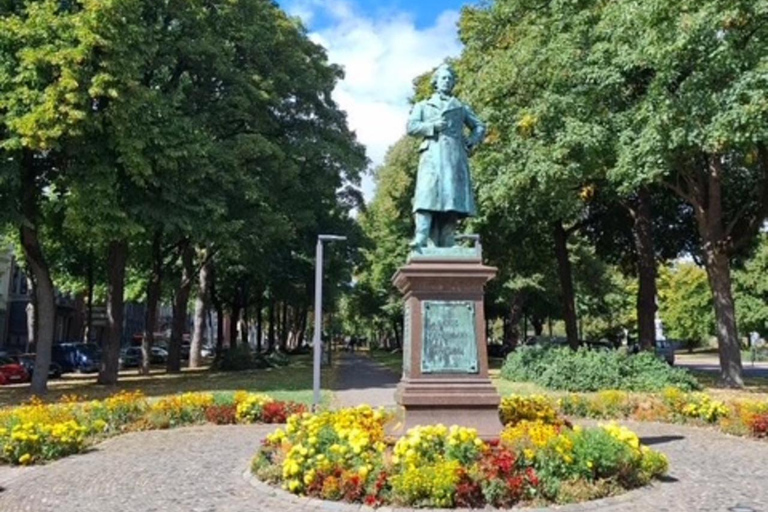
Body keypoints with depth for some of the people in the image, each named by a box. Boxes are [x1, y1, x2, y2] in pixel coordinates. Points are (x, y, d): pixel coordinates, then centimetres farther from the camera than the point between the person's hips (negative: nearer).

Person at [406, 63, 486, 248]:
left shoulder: (461, 107, 29)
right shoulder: (422, 106, 25)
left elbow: (480, 127, 26)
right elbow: (411, 127, 10)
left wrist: (472, 140, 5)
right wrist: (432, 126, -6)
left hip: (455, 156, 2)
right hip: (432, 154, -1)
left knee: (452, 196, -10)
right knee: (428, 195, -19)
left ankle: (448, 246, -14)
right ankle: (421, 239, -30)